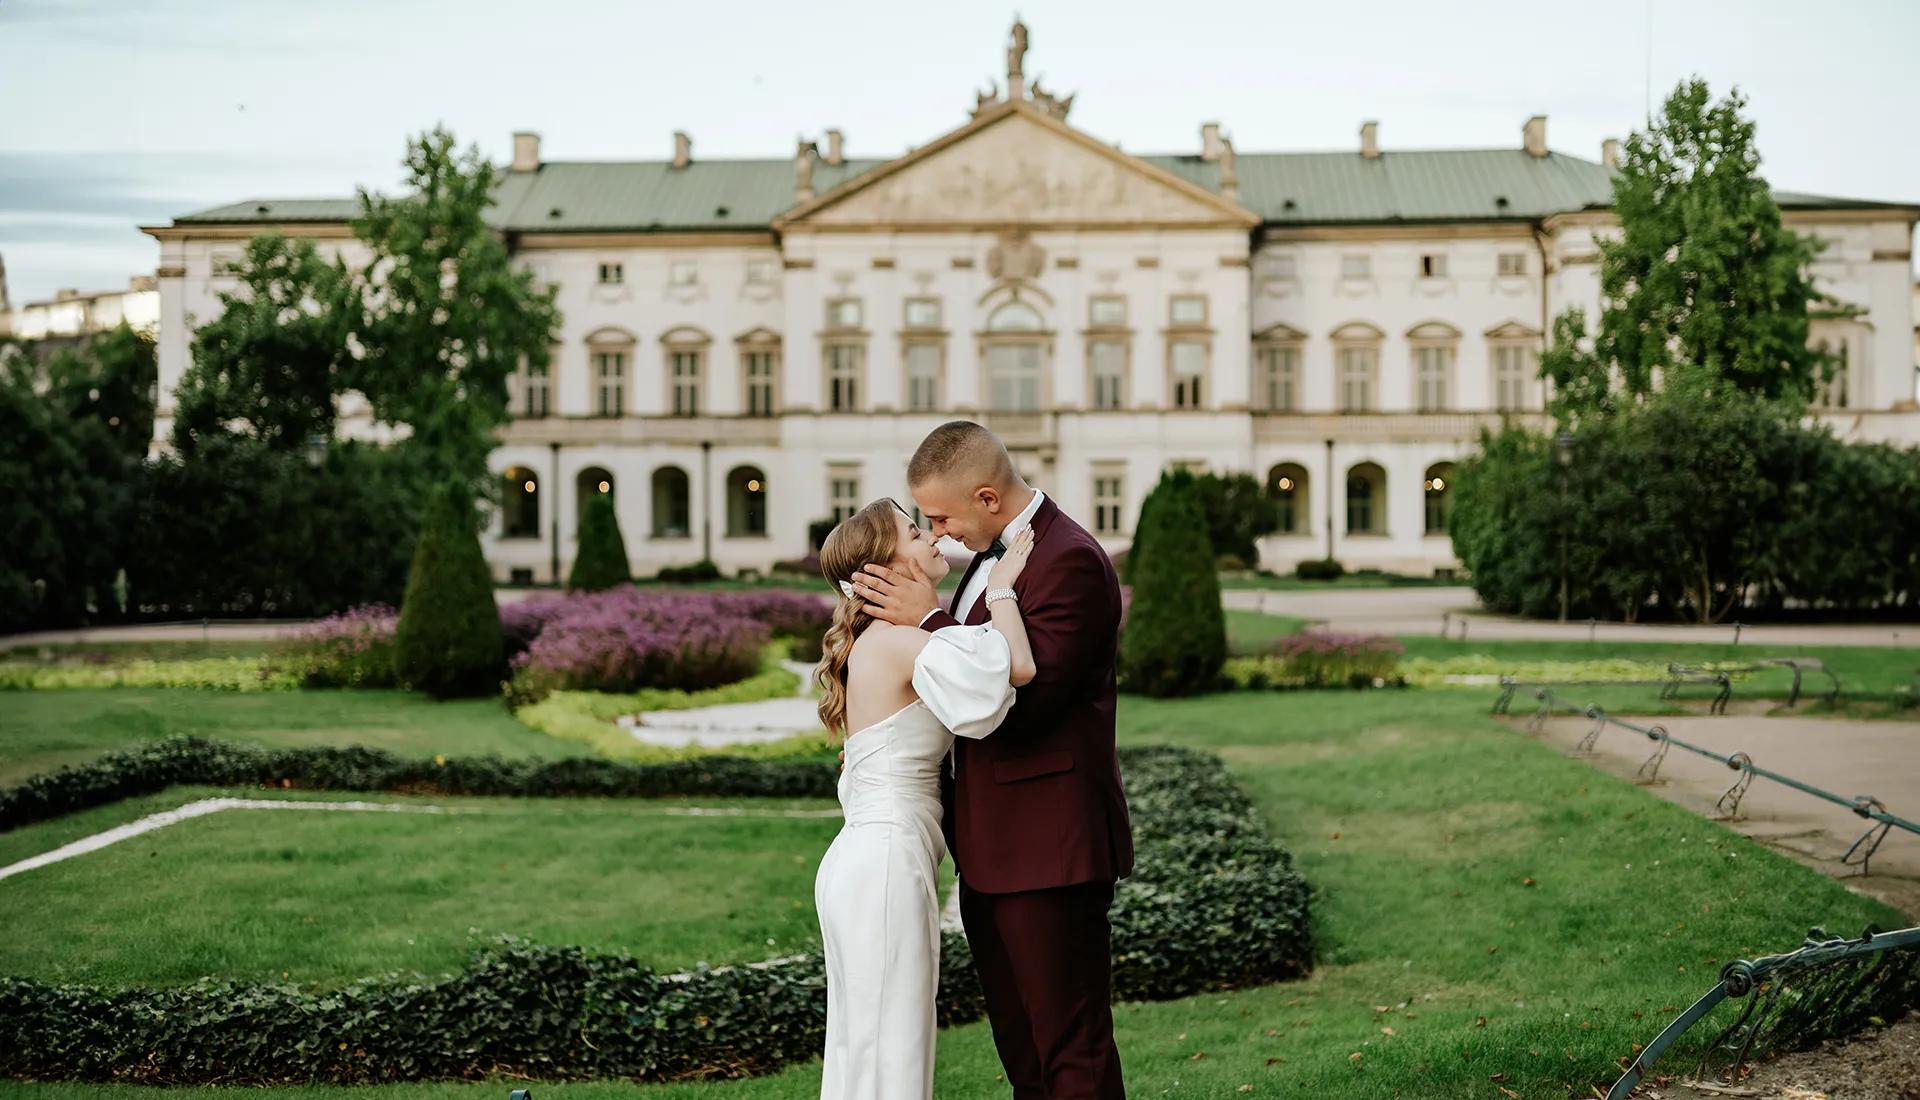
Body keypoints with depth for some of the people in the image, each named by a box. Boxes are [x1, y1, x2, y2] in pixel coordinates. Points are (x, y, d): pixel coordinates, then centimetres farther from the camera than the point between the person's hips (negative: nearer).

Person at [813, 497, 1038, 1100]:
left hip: (865, 859, 10)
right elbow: (1019, 666, -25)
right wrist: (1001, 587, -9)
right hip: (886, 864, -10)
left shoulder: (874, 643, 14)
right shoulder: (896, 641, -16)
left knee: (861, 1045, 14)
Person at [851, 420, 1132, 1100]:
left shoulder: (1069, 561, -17)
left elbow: (1020, 703, -23)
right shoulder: (995, 555, 13)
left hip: (1047, 842, -10)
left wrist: (929, 620, -17)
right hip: (994, 845, 10)